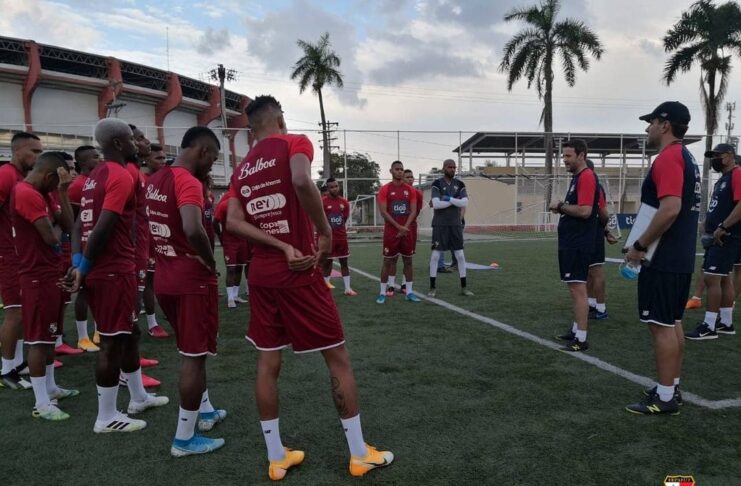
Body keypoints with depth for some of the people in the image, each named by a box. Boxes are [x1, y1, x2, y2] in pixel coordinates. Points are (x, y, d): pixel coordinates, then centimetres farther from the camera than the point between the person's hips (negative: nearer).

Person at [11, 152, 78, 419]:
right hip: (38, 278, -10)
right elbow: (50, 237, -22)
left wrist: (63, 191, -1)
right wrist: (58, 240, 2)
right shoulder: (26, 194, -18)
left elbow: (68, 226, 5)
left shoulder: (42, 194, 13)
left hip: (52, 274, 10)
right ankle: (42, 404, 4)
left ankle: (50, 387, 30)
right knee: (38, 338, -4)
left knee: (50, 335, 17)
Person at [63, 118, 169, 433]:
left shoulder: (95, 176, 16)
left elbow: (80, 224, 11)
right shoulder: (121, 177, -14)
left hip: (99, 270, 10)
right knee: (113, 342, -1)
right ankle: (107, 418, 10)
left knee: (129, 334, 19)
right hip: (115, 271, -10)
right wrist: (84, 266, -13)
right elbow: (103, 227, -22)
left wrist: (78, 263, 3)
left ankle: (138, 397, 32)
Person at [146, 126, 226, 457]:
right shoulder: (188, 181, -18)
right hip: (193, 280, -9)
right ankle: (184, 439, 9)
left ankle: (205, 411, 37)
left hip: (165, 279, 9)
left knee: (191, 351, 22)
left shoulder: (154, 180, 11)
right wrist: (211, 262, -18)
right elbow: (193, 229, -34)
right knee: (194, 356, 1)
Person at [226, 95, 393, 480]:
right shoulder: (294, 143, -4)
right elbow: (302, 182, -27)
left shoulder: (242, 169, 12)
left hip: (261, 273, 6)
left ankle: (277, 458, 21)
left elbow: (233, 223, -1)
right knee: (338, 359, 5)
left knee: (267, 364, 11)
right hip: (299, 273, -6)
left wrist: (282, 247, -8)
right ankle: (360, 454, 15)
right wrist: (325, 232, -16)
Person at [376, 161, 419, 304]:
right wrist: (398, 227, -15)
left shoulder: (410, 190, 8)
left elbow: (413, 211, 4)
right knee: (388, 261, 0)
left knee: (408, 260, 6)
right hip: (391, 231, -3)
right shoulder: (385, 189, -3)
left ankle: (409, 292, 14)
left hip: (406, 230, 4)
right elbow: (383, 212, -9)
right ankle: (383, 292, 6)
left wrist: (405, 227, -9)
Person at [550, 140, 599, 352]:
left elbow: (584, 210, -24)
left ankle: (581, 339, -3)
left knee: (578, 289, -8)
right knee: (574, 288, 16)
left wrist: (561, 206, -11)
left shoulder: (587, 177, -15)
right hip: (571, 243, 11)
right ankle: (576, 330, 26)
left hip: (578, 244, -11)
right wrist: (562, 207, 5)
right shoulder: (577, 177, 16)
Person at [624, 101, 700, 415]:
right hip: (680, 258, 10)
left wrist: (639, 246, -19)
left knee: (662, 326, -5)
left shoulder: (668, 157, -16)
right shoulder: (685, 157, 16)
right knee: (673, 323, 15)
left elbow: (670, 209, -27)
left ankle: (664, 398, 2)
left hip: (663, 260, -10)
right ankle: (671, 388, 24)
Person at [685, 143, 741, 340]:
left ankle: (709, 327, -7)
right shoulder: (722, 180, 19)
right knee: (723, 278, 13)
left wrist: (722, 228, -25)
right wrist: (711, 230, 15)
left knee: (712, 278, -11)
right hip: (719, 238, 10)